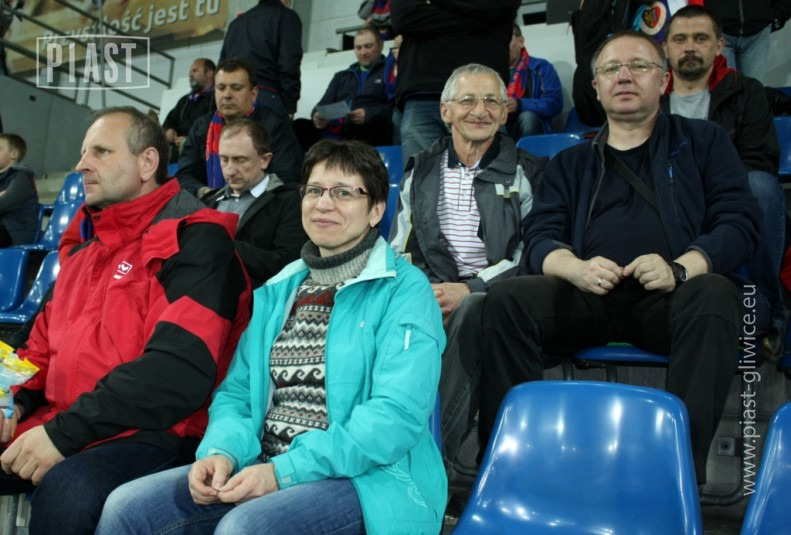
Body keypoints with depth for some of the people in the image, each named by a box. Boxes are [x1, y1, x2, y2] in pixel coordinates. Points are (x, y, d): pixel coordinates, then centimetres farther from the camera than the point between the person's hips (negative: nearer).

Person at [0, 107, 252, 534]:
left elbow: (180, 369, -19)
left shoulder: (194, 239, -7)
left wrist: (64, 432, -20)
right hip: (56, 425, 8)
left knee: (66, 491, -35)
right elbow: (44, 345, 27)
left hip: (150, 433, -7)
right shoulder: (85, 251, 20)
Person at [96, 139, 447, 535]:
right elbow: (237, 391, 14)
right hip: (264, 467, 6)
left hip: (368, 480, -6)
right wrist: (222, 451, -10)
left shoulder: (404, 291, -4)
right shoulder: (277, 291, 16)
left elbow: (398, 413, -15)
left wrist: (286, 471, -21)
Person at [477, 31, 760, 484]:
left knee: (715, 295, -35)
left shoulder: (702, 141, 18)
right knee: (507, 298, -25)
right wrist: (577, 269, -15)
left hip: (669, 298, -1)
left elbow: (741, 222, 5)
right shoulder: (571, 163, 24)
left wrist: (680, 268, -15)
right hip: (589, 295, 2)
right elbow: (540, 238, 10)